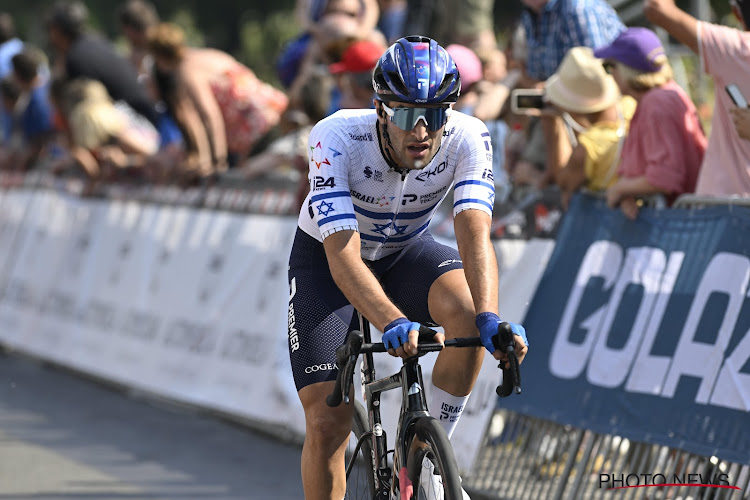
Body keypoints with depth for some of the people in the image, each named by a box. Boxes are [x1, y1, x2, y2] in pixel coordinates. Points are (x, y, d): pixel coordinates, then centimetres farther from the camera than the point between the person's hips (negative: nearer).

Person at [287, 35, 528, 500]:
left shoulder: (468, 138, -27)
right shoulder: (336, 138, -34)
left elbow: (475, 233, -37)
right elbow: (343, 253, -42)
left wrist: (490, 319, -55)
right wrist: (392, 323, -59)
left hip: (405, 251, 2)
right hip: (326, 258, -2)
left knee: (467, 309, -31)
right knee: (328, 423, -14)